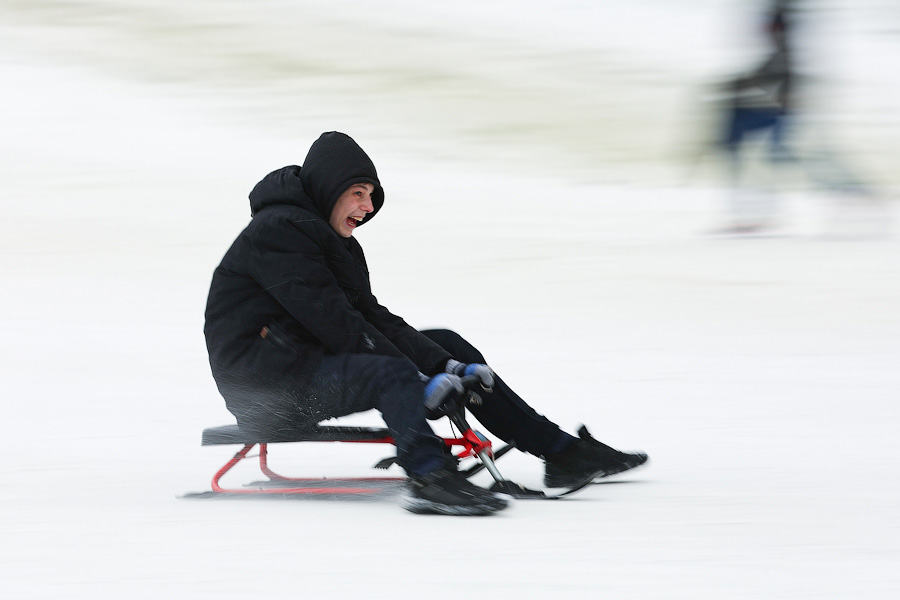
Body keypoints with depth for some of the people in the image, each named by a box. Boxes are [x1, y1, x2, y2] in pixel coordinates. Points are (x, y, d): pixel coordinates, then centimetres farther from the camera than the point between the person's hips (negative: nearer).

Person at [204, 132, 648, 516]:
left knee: (446, 345, 10)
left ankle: (559, 450, 9)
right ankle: (429, 476, -62)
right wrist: (420, 379, -26)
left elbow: (370, 316, 10)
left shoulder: (335, 243, 17)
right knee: (391, 371, -35)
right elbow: (335, 322, -23)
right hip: (265, 387, -10)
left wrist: (444, 364, -5)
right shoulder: (277, 231, -17)